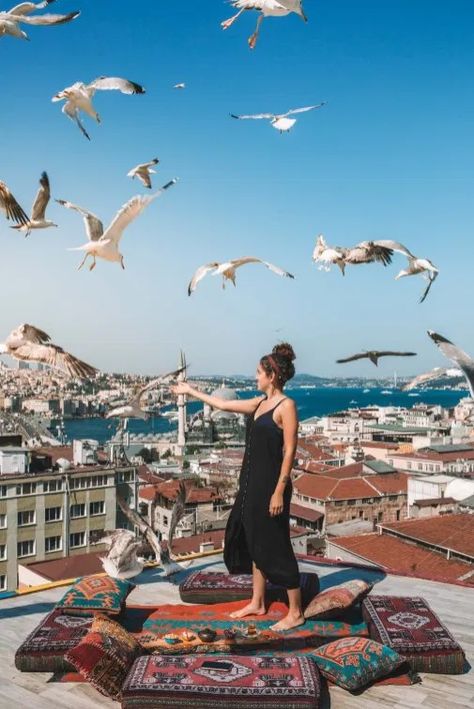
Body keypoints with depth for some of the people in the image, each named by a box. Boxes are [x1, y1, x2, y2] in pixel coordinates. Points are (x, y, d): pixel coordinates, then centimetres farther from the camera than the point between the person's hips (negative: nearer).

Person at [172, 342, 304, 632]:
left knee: (276, 547, -2)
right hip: (252, 483, 9)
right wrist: (192, 392, 27)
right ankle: (257, 603, 30)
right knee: (255, 542, 16)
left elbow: (290, 451, -17)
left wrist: (279, 491, -20)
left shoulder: (286, 405, -14)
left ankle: (296, 613, 10)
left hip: (271, 485, -9)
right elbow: (222, 404, 22)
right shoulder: (259, 403, 10)